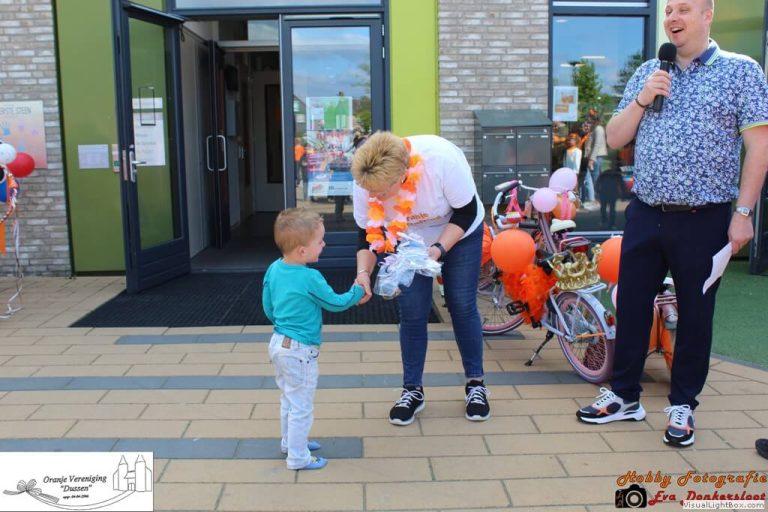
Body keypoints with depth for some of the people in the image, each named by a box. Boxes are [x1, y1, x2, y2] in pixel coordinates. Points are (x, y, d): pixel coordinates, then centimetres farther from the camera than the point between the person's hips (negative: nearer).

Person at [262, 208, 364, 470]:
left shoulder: (273, 269, -1)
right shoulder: (310, 278, -24)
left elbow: (268, 308, 8)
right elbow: (336, 303, -11)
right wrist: (358, 291, 5)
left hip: (278, 343, 9)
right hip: (300, 352, -9)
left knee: (288, 398, 25)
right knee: (301, 406, 4)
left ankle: (290, 441, 41)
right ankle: (298, 457, 15)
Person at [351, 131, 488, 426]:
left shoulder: (442, 159, -39)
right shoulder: (365, 182, -29)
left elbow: (466, 213, -25)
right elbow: (367, 233, -16)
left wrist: (439, 249, -36)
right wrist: (363, 272, -32)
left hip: (458, 233, -2)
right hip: (406, 241, 2)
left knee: (462, 306, 1)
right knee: (412, 313, -2)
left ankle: (476, 384, 19)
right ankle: (412, 390, 14)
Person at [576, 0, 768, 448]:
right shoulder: (648, 73, 11)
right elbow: (615, 140, 9)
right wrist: (641, 100, -7)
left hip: (703, 220, -4)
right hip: (645, 214, 4)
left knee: (695, 314, 7)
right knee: (632, 306, 9)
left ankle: (683, 405, 23)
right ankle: (625, 396, 24)